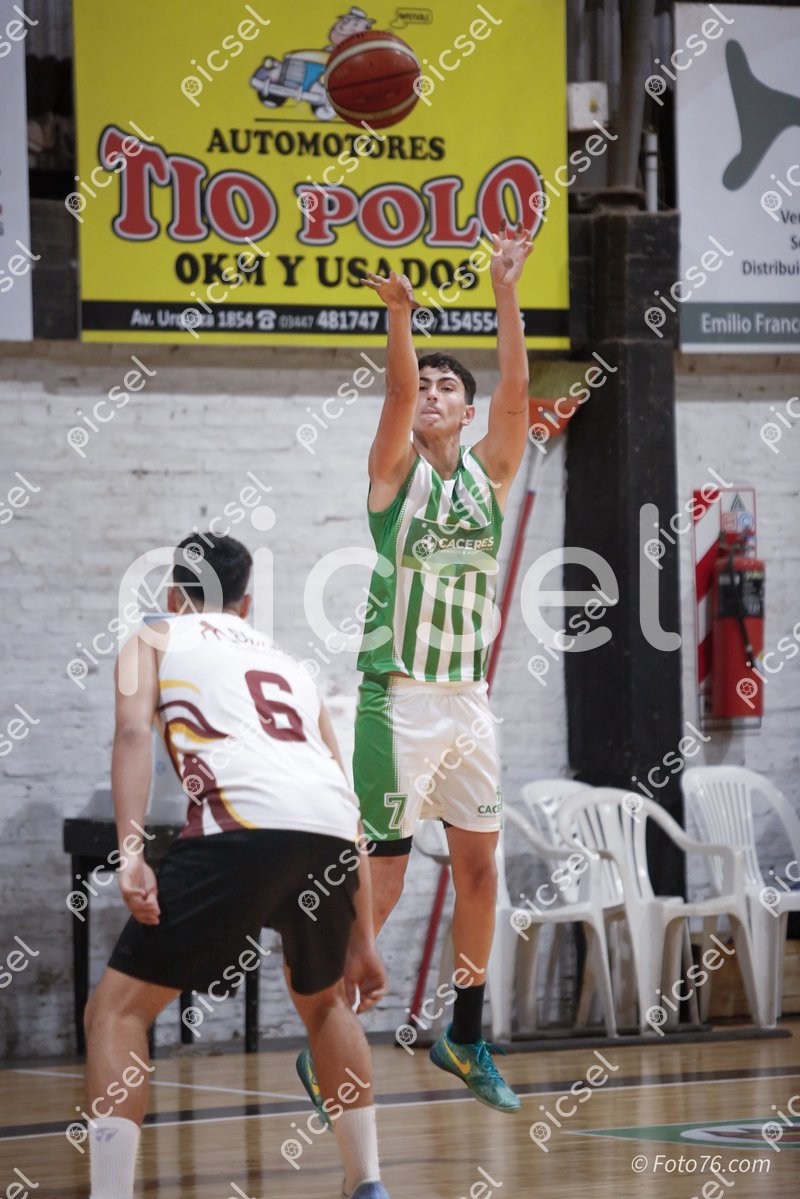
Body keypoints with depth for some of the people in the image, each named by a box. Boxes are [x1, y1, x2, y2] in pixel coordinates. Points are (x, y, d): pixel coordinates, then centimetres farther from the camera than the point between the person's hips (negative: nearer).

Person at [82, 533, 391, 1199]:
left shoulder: (156, 639, 24)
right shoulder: (288, 664, 36)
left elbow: (134, 732, 1)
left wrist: (130, 855, -9)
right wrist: (362, 940, 35)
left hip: (245, 821, -5)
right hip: (332, 834, 5)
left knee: (117, 1009, 3)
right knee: (324, 998, 34)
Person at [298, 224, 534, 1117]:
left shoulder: (489, 471, 8)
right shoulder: (396, 469, -2)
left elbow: (515, 389, -6)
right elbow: (396, 390, -20)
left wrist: (505, 296, -18)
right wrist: (398, 316, -38)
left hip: (468, 699, 5)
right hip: (397, 698, -5)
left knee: (479, 864, 9)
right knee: (382, 878, -7)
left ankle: (464, 1038, 23)